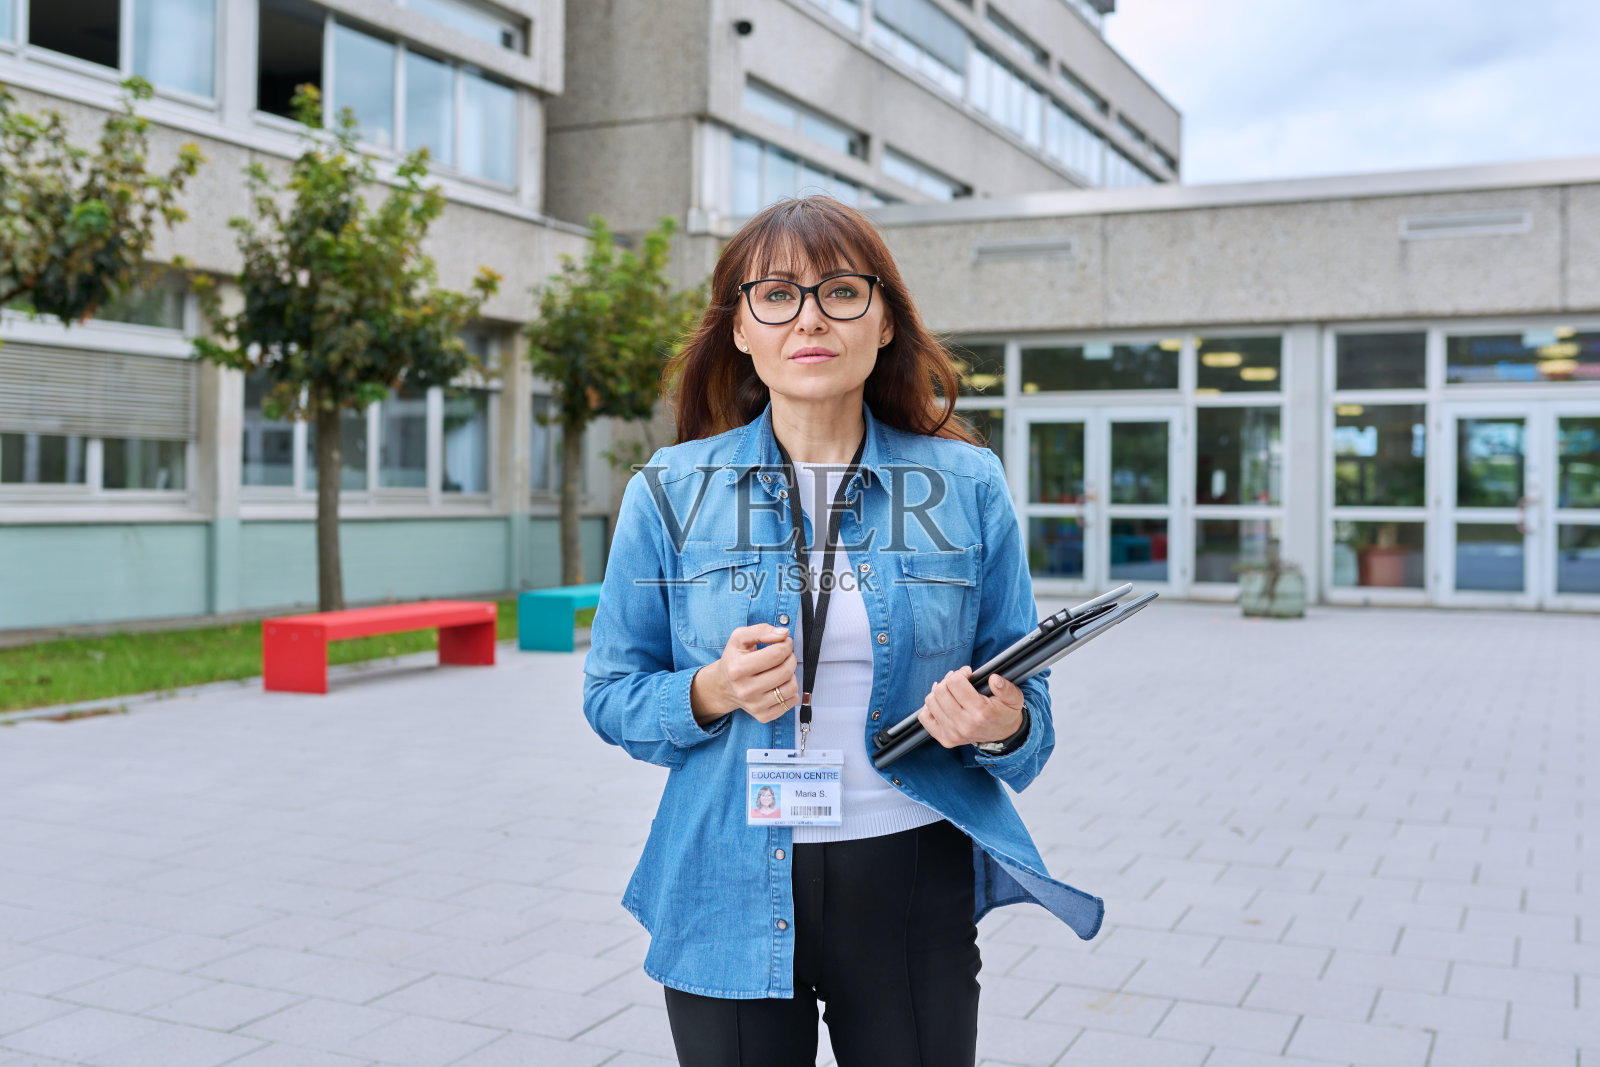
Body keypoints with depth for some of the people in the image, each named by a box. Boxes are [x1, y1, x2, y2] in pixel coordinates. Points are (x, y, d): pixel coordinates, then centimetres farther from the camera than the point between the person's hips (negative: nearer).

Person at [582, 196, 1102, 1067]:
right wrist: (710, 694, -17)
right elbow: (611, 694, 3)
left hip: (912, 887, 0)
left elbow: (1024, 695, 5)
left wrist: (1001, 724, -18)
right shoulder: (671, 492, -1)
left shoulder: (967, 486, 0)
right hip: (730, 896, 0)